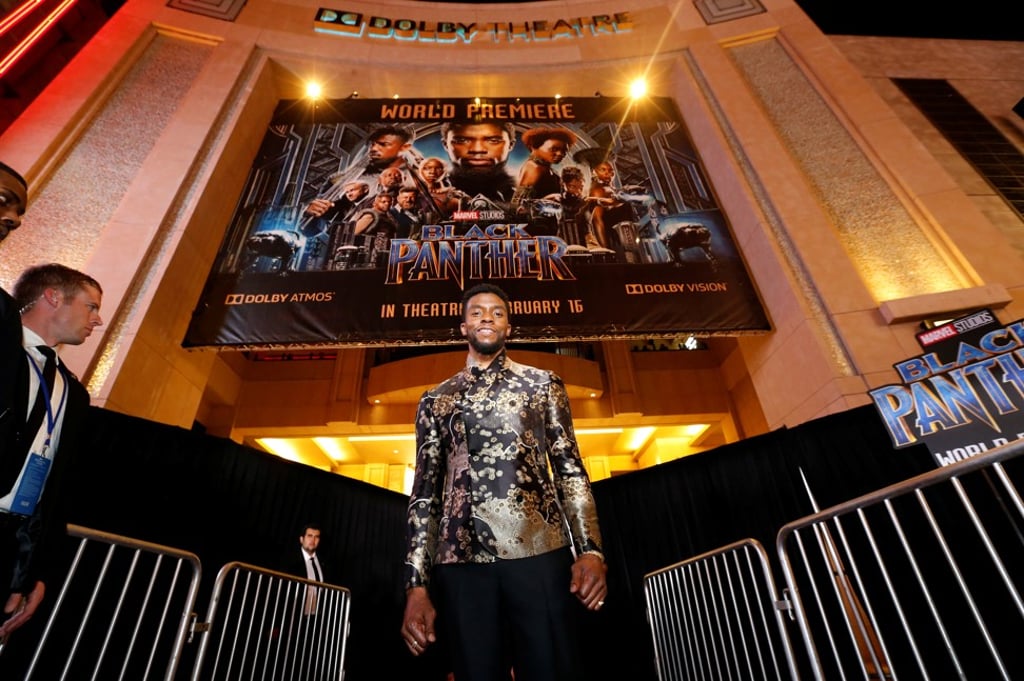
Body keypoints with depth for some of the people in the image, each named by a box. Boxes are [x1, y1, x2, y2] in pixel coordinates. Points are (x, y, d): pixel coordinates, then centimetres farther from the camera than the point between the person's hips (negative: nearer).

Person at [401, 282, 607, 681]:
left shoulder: (543, 384, 13)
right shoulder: (435, 400, 16)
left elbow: (570, 468, 8)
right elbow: (424, 492, 12)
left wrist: (590, 549, -6)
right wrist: (417, 584, 4)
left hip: (540, 553, -1)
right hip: (460, 561, 2)